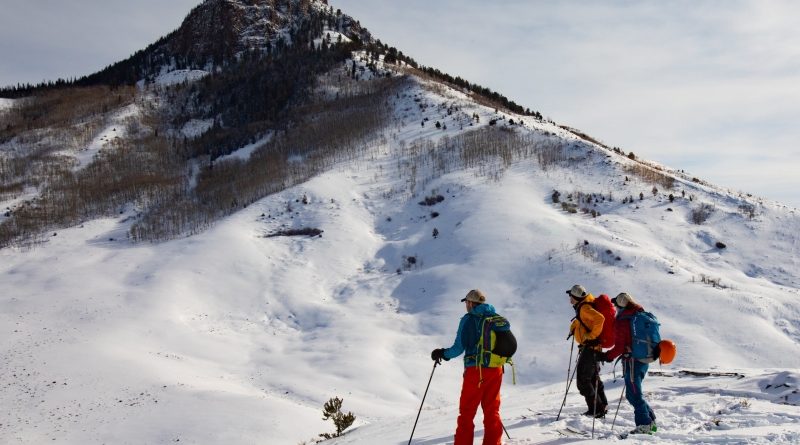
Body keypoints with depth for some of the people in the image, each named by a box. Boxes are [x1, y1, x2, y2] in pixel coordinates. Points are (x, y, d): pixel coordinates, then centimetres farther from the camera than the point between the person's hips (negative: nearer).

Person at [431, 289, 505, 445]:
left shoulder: (468, 319, -7)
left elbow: (459, 347, -10)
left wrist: (442, 354, 6)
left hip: (475, 369, -5)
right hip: (496, 369, 5)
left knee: (467, 411, 3)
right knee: (492, 410, 13)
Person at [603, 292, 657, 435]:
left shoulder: (621, 322, -15)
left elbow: (619, 347, -16)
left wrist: (607, 356, -5)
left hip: (632, 361, -8)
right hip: (645, 359, 8)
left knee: (634, 394, 0)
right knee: (634, 392, 18)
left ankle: (644, 425, 1)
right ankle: (650, 420, 19)